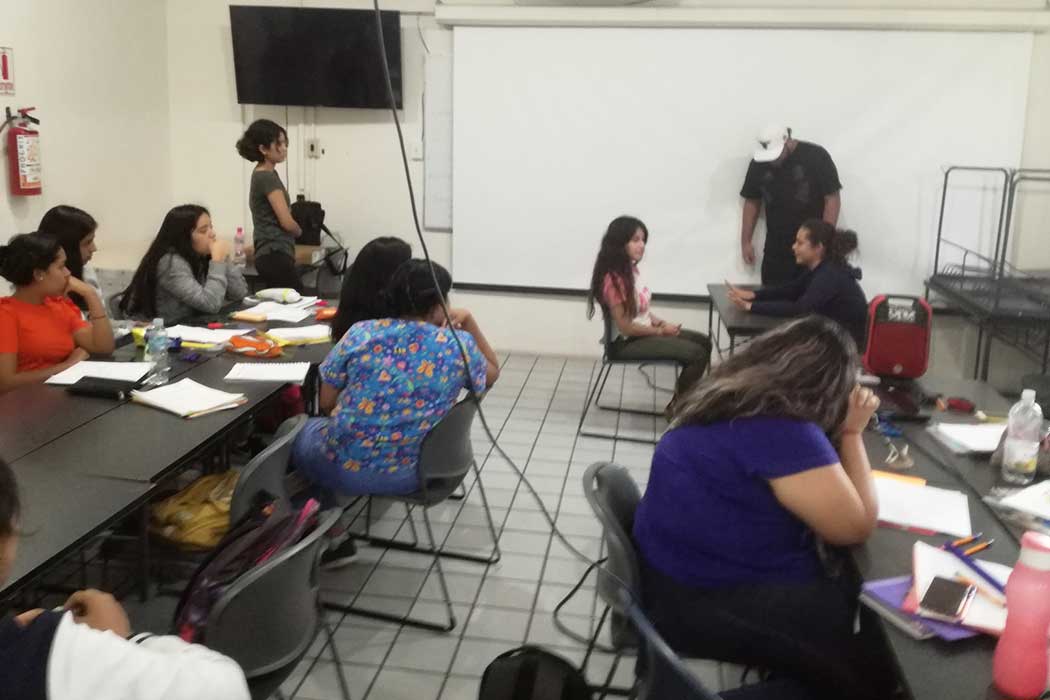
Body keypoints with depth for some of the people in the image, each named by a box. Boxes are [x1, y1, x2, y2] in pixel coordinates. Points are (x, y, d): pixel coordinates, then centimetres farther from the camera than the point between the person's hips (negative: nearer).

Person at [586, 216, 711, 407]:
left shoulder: (632, 269, 5)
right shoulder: (614, 280, -24)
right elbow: (625, 327, -23)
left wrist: (660, 322, -2)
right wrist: (661, 331, -12)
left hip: (643, 331, 10)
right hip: (626, 343, -10)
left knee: (703, 342, 9)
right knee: (697, 354, -15)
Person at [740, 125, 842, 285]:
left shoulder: (816, 156, -10)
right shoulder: (759, 163, 1)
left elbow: (832, 199, -9)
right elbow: (752, 201, 11)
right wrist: (745, 241, 8)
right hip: (775, 250, 4)